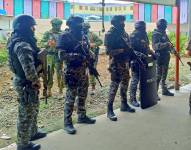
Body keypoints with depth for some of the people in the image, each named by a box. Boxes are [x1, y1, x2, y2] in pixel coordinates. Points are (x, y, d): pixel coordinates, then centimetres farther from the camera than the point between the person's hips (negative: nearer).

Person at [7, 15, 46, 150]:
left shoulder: (23, 42, 9)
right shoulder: (22, 45, -25)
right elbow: (28, 67, -34)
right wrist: (36, 80, -21)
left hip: (26, 82, 10)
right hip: (26, 84, -10)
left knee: (33, 109, 26)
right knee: (26, 114, 3)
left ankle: (33, 132, 45)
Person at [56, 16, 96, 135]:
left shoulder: (83, 36, 9)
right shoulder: (65, 37, -12)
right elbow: (62, 55, -17)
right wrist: (76, 55, -25)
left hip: (83, 70, 7)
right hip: (72, 71, -7)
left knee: (83, 95, 16)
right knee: (71, 97, -3)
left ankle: (82, 116, 31)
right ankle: (67, 122, 5)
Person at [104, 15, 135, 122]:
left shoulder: (124, 33, 10)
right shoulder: (110, 35, -13)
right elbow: (108, 51, -19)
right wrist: (122, 50, -22)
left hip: (125, 63, 8)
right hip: (116, 64, -8)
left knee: (125, 84, 15)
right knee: (114, 85, -7)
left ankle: (124, 104, 29)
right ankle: (110, 110, -2)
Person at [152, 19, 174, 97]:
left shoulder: (164, 33, 13)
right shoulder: (156, 34, -13)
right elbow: (155, 45, -25)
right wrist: (166, 44, -33)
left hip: (166, 56, 9)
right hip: (160, 57, -8)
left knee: (164, 75, 17)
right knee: (158, 76, -7)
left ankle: (164, 90, 28)